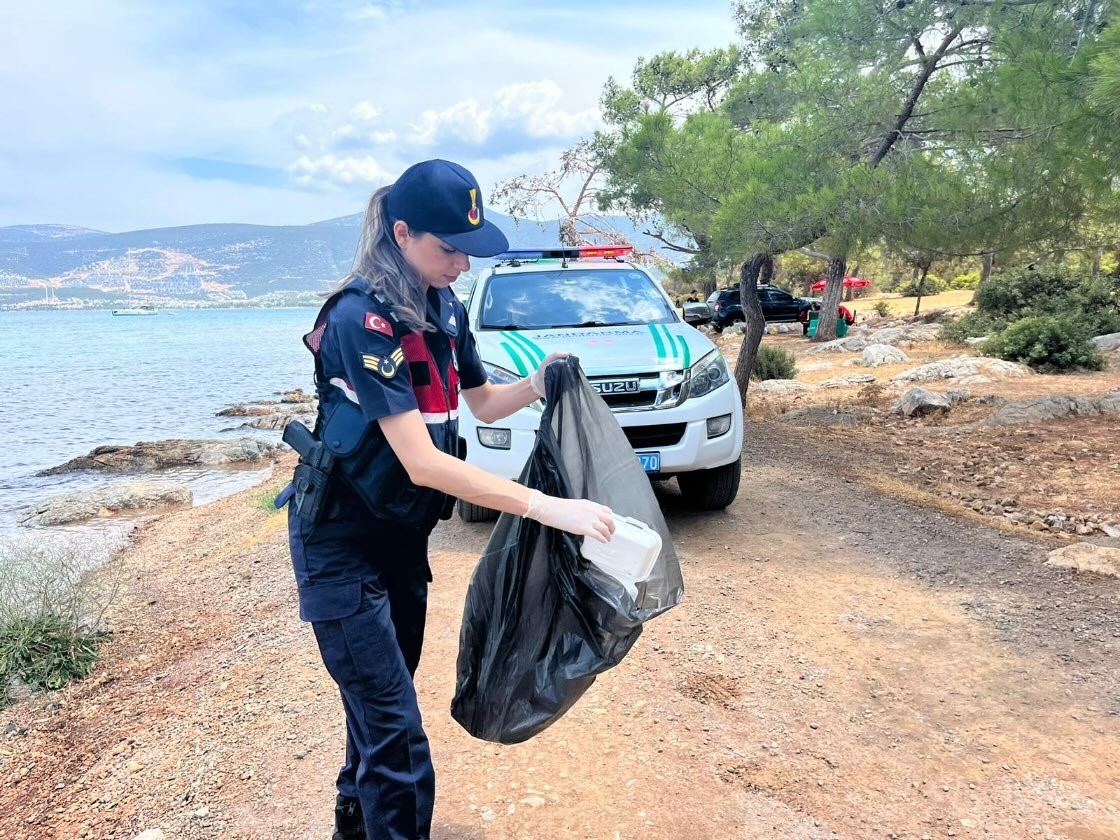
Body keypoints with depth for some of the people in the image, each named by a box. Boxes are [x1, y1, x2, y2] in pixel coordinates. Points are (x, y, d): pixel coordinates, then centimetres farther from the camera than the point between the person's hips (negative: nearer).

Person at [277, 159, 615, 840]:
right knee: (395, 731, -5)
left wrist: (536, 385, -9)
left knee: (382, 700, 22)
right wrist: (546, 507, -33)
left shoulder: (446, 307, -1)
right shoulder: (362, 319, -25)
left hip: (404, 534, 8)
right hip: (342, 545, -8)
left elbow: (481, 402, 12)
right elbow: (423, 462, -31)